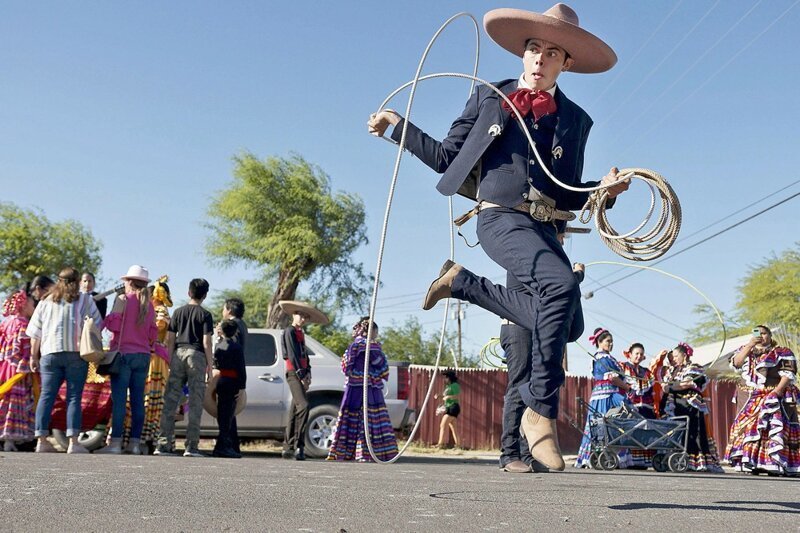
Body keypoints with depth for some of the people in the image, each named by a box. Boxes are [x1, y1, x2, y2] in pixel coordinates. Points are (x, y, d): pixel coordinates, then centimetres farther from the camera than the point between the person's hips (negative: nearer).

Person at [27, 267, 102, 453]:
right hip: (76, 353, -3)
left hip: (50, 353, 3)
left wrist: (34, 356, 20)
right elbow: (97, 325, 4)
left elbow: (35, 332, 14)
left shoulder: (46, 301, 15)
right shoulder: (84, 300, 8)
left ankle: (41, 440, 1)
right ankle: (73, 442, -7)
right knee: (74, 397, -3)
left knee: (46, 396, 5)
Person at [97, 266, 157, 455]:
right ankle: (135, 442, 5)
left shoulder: (123, 299, -3)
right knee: (138, 400, 4)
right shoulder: (149, 305, 10)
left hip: (123, 354, -4)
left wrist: (107, 319, 9)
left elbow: (114, 325, -11)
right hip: (143, 355, 4)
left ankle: (115, 442, -7)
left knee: (119, 400, -5)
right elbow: (153, 334, 10)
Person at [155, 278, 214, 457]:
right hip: (197, 355, -3)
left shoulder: (178, 312, 12)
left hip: (178, 354, 3)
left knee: (170, 401, 3)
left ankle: (164, 444, 1)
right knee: (195, 403, -1)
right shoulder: (205, 315, 2)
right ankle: (191, 446, -3)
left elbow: (170, 340, 9)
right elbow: (206, 342, -5)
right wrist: (210, 365, 0)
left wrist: (170, 363, 14)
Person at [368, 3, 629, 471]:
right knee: (562, 284, -30)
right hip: (500, 217, -4)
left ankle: (463, 283, 9)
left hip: (545, 227, 5)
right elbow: (446, 157, 15)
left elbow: (568, 195, 18)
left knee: (556, 320, -12)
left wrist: (604, 188, 0)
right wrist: (400, 127, 7)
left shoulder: (575, 119, 18)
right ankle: (541, 413, -21)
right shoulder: (489, 97, 14)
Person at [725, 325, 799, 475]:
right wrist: (750, 345, -11)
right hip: (753, 399, 5)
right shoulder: (747, 351, 18)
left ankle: (776, 464, -16)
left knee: (775, 427, -15)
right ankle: (751, 464, 3)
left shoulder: (782, 353, 5)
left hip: (776, 398, -5)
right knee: (748, 427, -1)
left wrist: (777, 391, -20)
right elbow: (736, 363, -2)